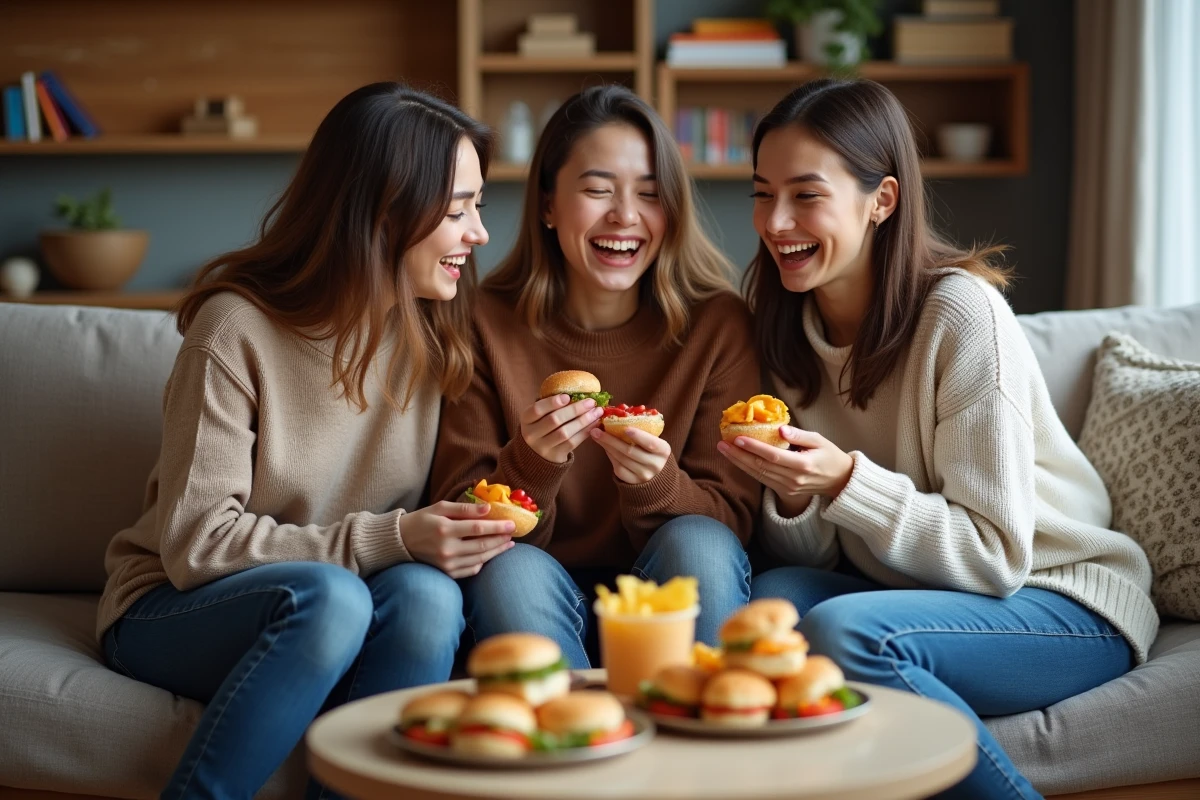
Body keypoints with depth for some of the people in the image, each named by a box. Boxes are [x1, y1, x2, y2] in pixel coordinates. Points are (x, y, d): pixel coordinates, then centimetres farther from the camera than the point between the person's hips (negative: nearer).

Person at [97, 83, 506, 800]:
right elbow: (197, 544, -17)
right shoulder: (237, 329, -15)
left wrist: (474, 521, -15)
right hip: (175, 608, -4)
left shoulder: (436, 329, 2)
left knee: (427, 596, -29)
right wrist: (389, 539, -24)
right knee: (330, 597, -35)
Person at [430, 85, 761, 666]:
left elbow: (733, 518, -5)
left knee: (697, 544, -29)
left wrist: (656, 482, -26)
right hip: (535, 599, 0)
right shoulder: (489, 325, -5)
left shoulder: (717, 322, -5)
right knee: (511, 572, -30)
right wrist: (532, 464, -26)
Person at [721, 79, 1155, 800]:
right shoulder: (792, 328, 2)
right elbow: (813, 559, 1)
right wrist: (791, 497, -20)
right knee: (770, 598, -24)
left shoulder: (961, 313, -18)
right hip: (923, 594, 5)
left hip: (1067, 604, -5)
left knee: (842, 631, -31)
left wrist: (845, 483, -29)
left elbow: (996, 555, -19)